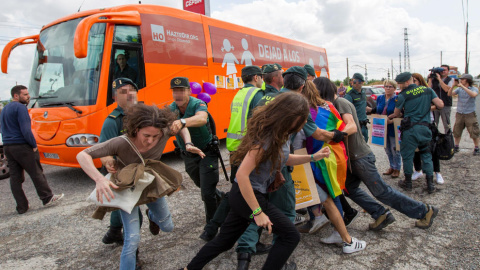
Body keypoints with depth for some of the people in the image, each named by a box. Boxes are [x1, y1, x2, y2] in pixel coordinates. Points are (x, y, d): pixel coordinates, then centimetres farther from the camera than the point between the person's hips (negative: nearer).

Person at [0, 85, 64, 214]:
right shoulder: (20, 107, -12)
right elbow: (25, 130, -19)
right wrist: (34, 145, -9)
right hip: (22, 146, -9)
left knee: (15, 177, 8)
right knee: (36, 173, 2)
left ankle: (21, 207, 14)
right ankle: (47, 198, 12)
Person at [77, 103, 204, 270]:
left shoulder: (164, 134, -27)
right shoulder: (121, 143, -37)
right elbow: (82, 156, -36)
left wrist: (188, 144, -25)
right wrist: (99, 179, -53)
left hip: (153, 187, 4)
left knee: (167, 227, 19)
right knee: (132, 240, -16)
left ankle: (152, 215, 53)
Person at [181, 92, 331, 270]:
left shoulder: (281, 133, 2)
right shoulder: (266, 137, -25)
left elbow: (283, 159, 18)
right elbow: (242, 175, -28)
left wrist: (313, 157, 7)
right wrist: (258, 212, -24)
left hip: (246, 194, 9)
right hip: (246, 195, -9)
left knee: (225, 240, 20)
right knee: (290, 236, -2)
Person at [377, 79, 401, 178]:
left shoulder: (397, 99, -11)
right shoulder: (379, 98, 6)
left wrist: (391, 121, -24)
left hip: (393, 128, -5)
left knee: (395, 149, 4)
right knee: (387, 149, 16)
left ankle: (397, 169, 20)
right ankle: (392, 167, 32)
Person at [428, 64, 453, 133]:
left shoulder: (450, 80, 2)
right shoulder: (434, 79, 6)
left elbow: (447, 89, -15)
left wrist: (439, 79, -14)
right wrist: (430, 79, -7)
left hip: (446, 106, -2)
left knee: (447, 125, 5)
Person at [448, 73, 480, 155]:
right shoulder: (459, 89, 3)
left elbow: (473, 95, -27)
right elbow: (450, 94, -6)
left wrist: (462, 86, -27)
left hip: (470, 114, -3)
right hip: (459, 114, 3)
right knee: (456, 132, 10)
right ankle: (456, 147, 24)